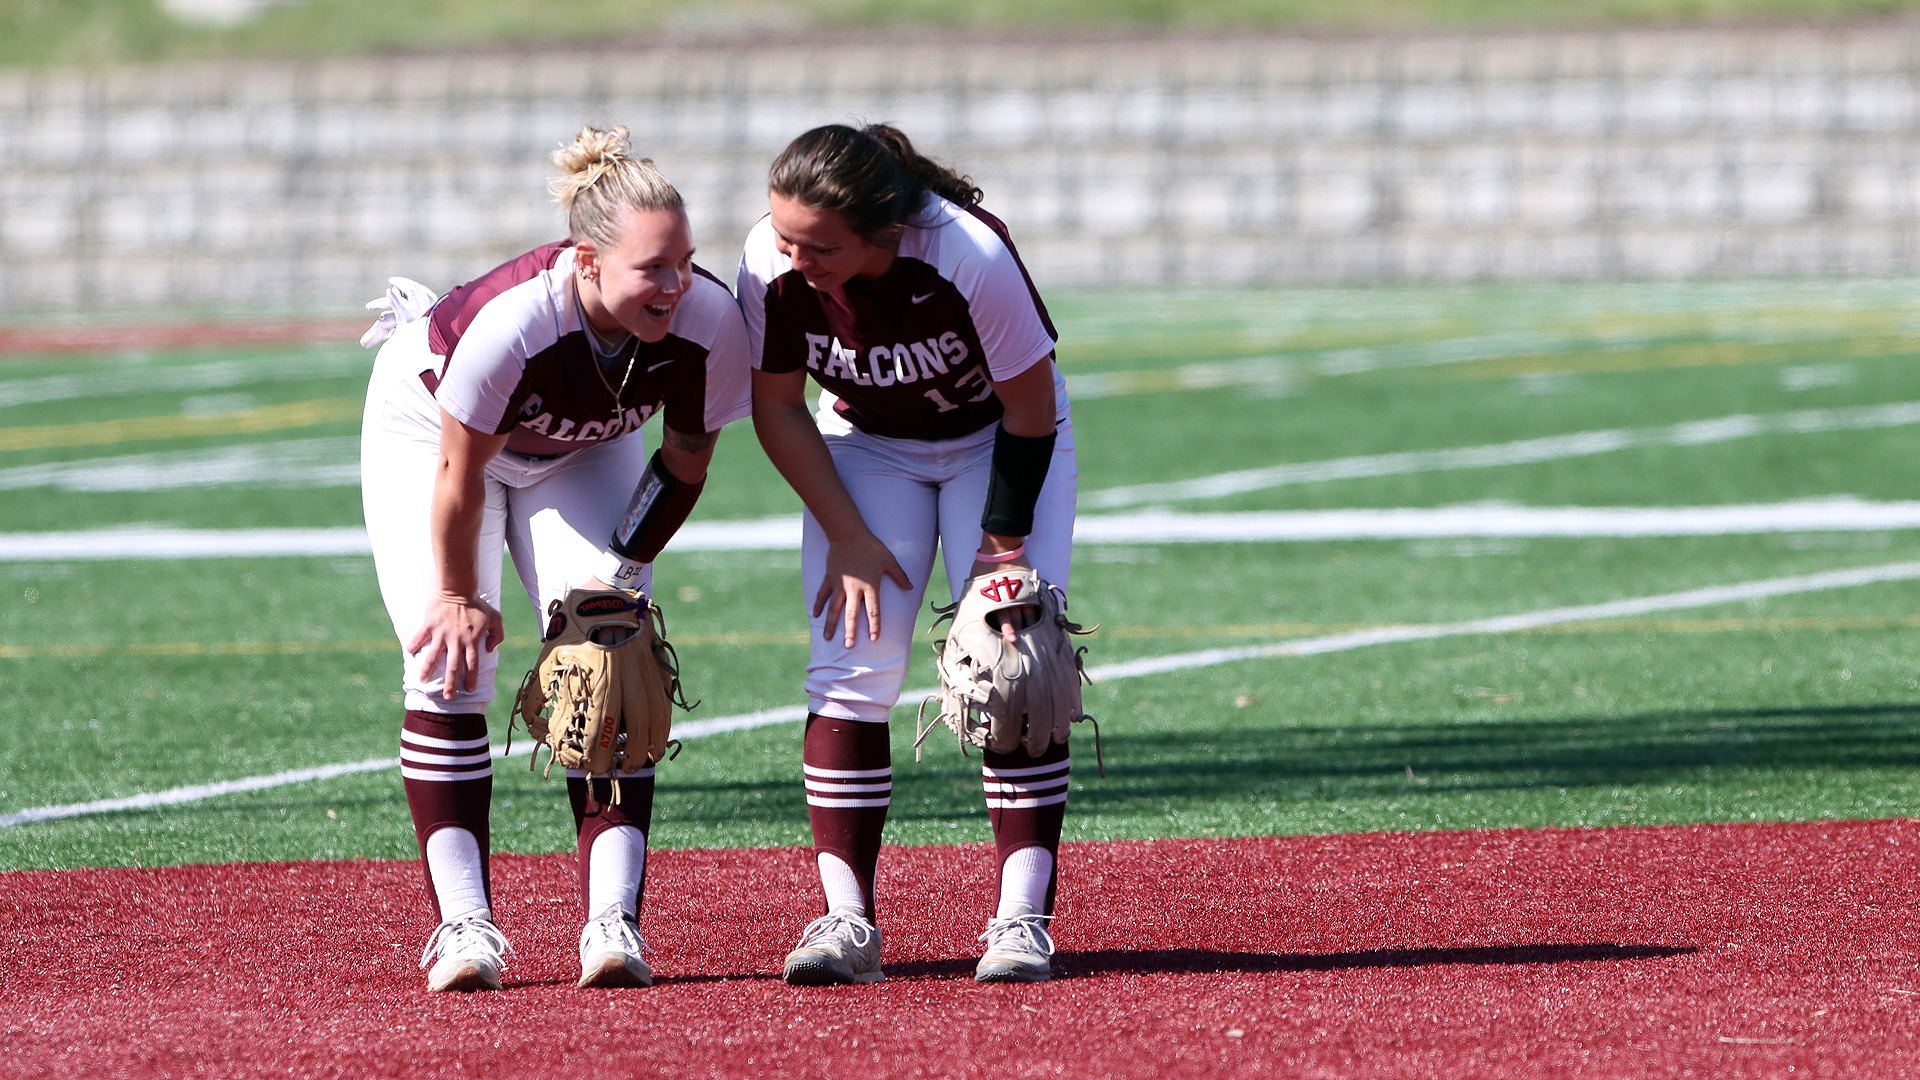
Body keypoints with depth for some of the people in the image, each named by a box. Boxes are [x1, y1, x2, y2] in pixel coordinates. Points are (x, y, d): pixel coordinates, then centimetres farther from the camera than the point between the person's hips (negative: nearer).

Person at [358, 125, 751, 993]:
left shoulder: (709, 322, -31)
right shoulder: (512, 320, -43)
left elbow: (686, 460, -11)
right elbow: (460, 471, -27)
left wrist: (624, 569, -14)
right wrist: (461, 596, -15)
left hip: (580, 452, 3)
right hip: (430, 427, -3)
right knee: (450, 664, -15)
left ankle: (613, 920, -13)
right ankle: (463, 923, -13)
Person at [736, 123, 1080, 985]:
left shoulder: (968, 256, -37)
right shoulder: (772, 265, -28)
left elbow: (1030, 407, -22)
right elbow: (777, 407, -11)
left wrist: (1004, 542, -18)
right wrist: (849, 537, -14)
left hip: (995, 437, -2)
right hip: (866, 444, 2)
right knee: (850, 667, -12)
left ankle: (1022, 919, -14)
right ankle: (848, 921, -10)